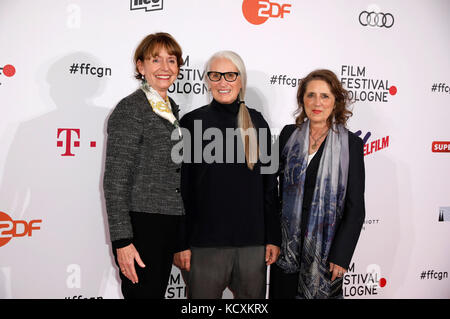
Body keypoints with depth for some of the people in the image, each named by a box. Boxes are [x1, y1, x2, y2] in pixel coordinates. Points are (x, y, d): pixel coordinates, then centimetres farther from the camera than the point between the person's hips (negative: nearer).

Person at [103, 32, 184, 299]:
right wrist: (122, 241, -19)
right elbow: (115, 181, -15)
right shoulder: (130, 109, -11)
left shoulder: (172, 108, 13)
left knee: (158, 292, 16)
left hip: (170, 226, 8)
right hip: (141, 224, -7)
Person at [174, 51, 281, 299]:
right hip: (203, 243, -2)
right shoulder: (191, 122, -1)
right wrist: (180, 243, -4)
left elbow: (269, 184, 8)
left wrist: (273, 237, 6)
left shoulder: (256, 122, 6)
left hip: (253, 241, 3)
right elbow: (179, 188, -1)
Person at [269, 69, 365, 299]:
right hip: (287, 244, 3)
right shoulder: (289, 134, 3)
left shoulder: (350, 144, -5)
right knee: (282, 293, 12)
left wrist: (341, 256, -11)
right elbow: (276, 182, 9)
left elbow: (355, 208, -6)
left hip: (325, 245, -2)